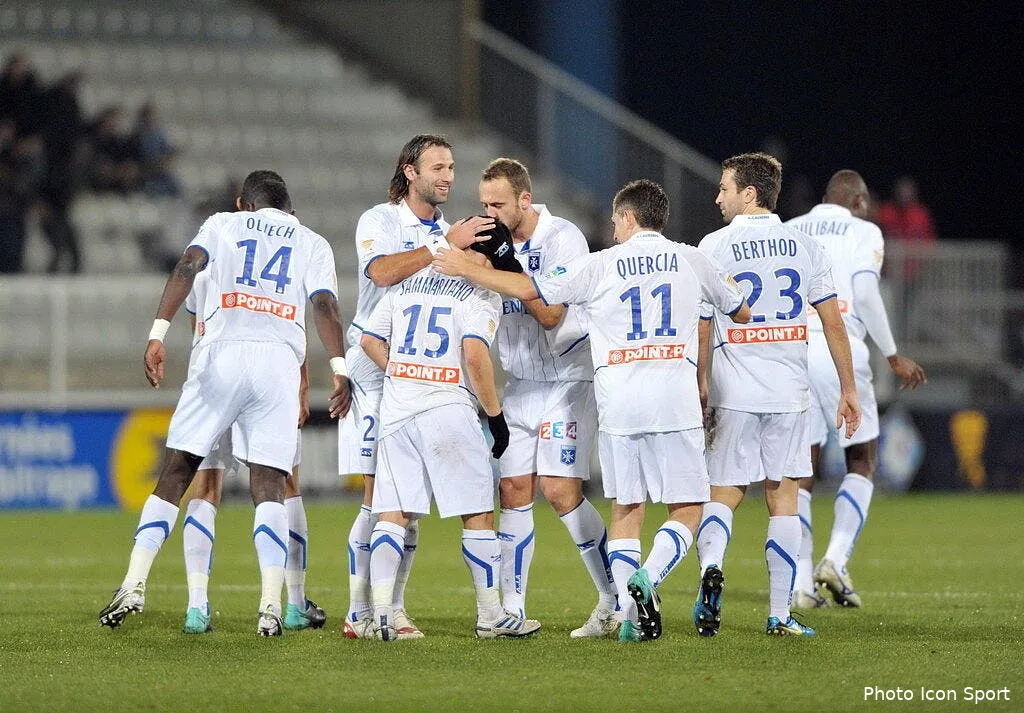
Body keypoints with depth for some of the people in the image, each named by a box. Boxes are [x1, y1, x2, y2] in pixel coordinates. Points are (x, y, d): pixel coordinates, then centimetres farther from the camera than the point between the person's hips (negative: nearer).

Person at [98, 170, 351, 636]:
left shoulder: (222, 225, 19)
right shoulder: (313, 245, 22)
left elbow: (187, 268, 1)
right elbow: (324, 305, 5)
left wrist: (158, 335, -7)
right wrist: (339, 371, -2)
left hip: (222, 353, -1)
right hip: (280, 360, 1)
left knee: (176, 473, 7)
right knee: (269, 486, 0)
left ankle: (135, 584, 0)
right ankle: (271, 607, -13)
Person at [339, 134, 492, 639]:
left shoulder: (451, 231, 16)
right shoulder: (380, 222, -2)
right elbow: (382, 272, -22)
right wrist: (445, 245, -26)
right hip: (378, 367, -5)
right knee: (379, 496, -9)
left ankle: (393, 610, 7)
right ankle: (360, 613, -6)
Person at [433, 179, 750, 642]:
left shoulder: (599, 266, 5)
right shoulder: (691, 260, 8)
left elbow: (528, 290, 7)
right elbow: (742, 312, 22)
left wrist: (467, 269, 19)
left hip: (618, 405, 1)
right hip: (675, 403, -1)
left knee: (625, 510, 10)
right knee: (686, 510, 3)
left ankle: (628, 612, 1)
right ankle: (647, 577, -22)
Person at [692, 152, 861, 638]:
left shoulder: (714, 248, -3)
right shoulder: (802, 246, 5)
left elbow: (699, 330, -3)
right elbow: (833, 322, 3)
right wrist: (848, 388, 10)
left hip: (732, 395, -2)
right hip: (789, 394, 2)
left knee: (723, 495, 8)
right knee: (783, 499, 7)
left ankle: (711, 567, -22)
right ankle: (780, 616, 4)